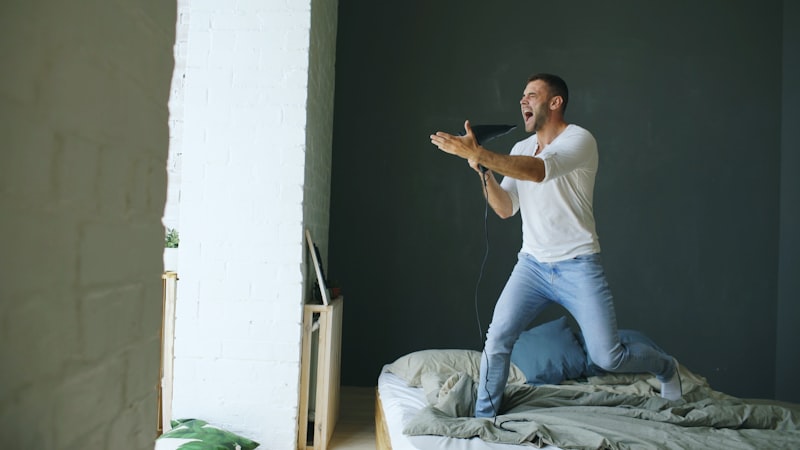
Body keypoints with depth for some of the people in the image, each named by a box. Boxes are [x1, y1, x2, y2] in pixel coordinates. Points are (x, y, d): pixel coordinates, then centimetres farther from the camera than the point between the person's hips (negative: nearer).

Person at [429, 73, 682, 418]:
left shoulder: (579, 139, -11)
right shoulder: (520, 150, 10)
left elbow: (539, 170, -31)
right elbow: (505, 209, 6)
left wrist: (477, 153, -35)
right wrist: (484, 171, -10)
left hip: (578, 265, -5)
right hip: (532, 264, 5)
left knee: (608, 357, -2)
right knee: (497, 340, -9)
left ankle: (665, 367, 31)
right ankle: (483, 419, 9)